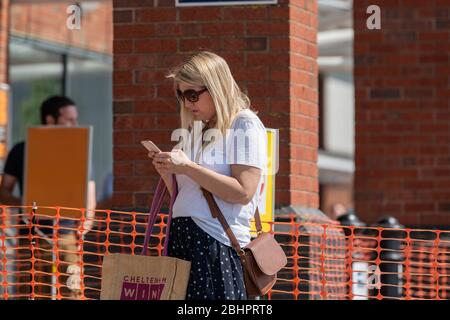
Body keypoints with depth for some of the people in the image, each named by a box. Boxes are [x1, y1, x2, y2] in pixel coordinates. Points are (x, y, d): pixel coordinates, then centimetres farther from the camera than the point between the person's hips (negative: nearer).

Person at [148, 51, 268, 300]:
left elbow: (243, 192, -16)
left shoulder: (245, 126, -3)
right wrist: (167, 173, 4)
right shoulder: (196, 132, 19)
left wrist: (187, 167, -15)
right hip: (181, 239, 7)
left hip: (217, 243, -7)